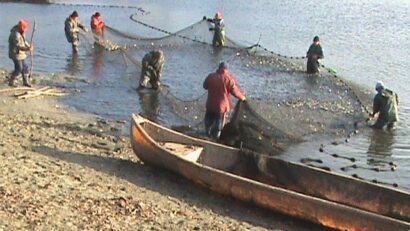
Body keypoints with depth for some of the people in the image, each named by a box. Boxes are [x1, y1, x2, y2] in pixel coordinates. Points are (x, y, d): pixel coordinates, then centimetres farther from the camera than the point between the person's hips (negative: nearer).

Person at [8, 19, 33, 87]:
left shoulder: (21, 32, 4)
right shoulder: (15, 34, -27)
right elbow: (18, 46, -31)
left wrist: (28, 46, 0)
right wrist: (27, 49, -42)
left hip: (21, 53, 9)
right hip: (16, 54, -9)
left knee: (25, 67, 12)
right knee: (19, 69, -8)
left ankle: (25, 82, 23)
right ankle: (11, 82, 6)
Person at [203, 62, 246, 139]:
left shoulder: (211, 76, -9)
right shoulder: (229, 78, -16)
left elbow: (205, 86, 7)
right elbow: (235, 91, -11)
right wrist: (242, 97, 6)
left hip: (211, 103, 2)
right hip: (222, 105, -2)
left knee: (209, 118, 25)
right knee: (220, 120, 18)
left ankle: (208, 132, 39)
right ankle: (216, 135, 29)